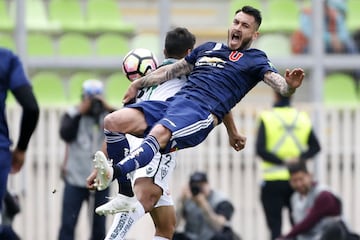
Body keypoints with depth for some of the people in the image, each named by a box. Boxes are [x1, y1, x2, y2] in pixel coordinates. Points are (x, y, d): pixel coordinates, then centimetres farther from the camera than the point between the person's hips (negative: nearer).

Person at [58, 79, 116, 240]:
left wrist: (110, 109, -17)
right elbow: (66, 134, -16)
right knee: (68, 224, -5)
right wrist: (80, 112, -17)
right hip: (75, 179, -2)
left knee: (99, 226, 8)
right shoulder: (72, 115, 1)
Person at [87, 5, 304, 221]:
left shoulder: (255, 60, 13)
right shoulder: (209, 48, 29)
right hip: (173, 101, 6)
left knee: (158, 134, -38)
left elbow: (277, 82, -3)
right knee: (112, 122, -14)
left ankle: (114, 173, -60)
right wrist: (139, 83, 39)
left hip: (201, 113, -6)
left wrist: (290, 86, -27)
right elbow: (172, 71, 38)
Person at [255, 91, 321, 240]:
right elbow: (315, 147, 0)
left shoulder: (267, 118, -6)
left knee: (275, 227, 0)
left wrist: (282, 162, -12)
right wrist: (300, 158, -10)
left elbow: (260, 149, -15)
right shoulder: (303, 118, 5)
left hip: (273, 180, -3)